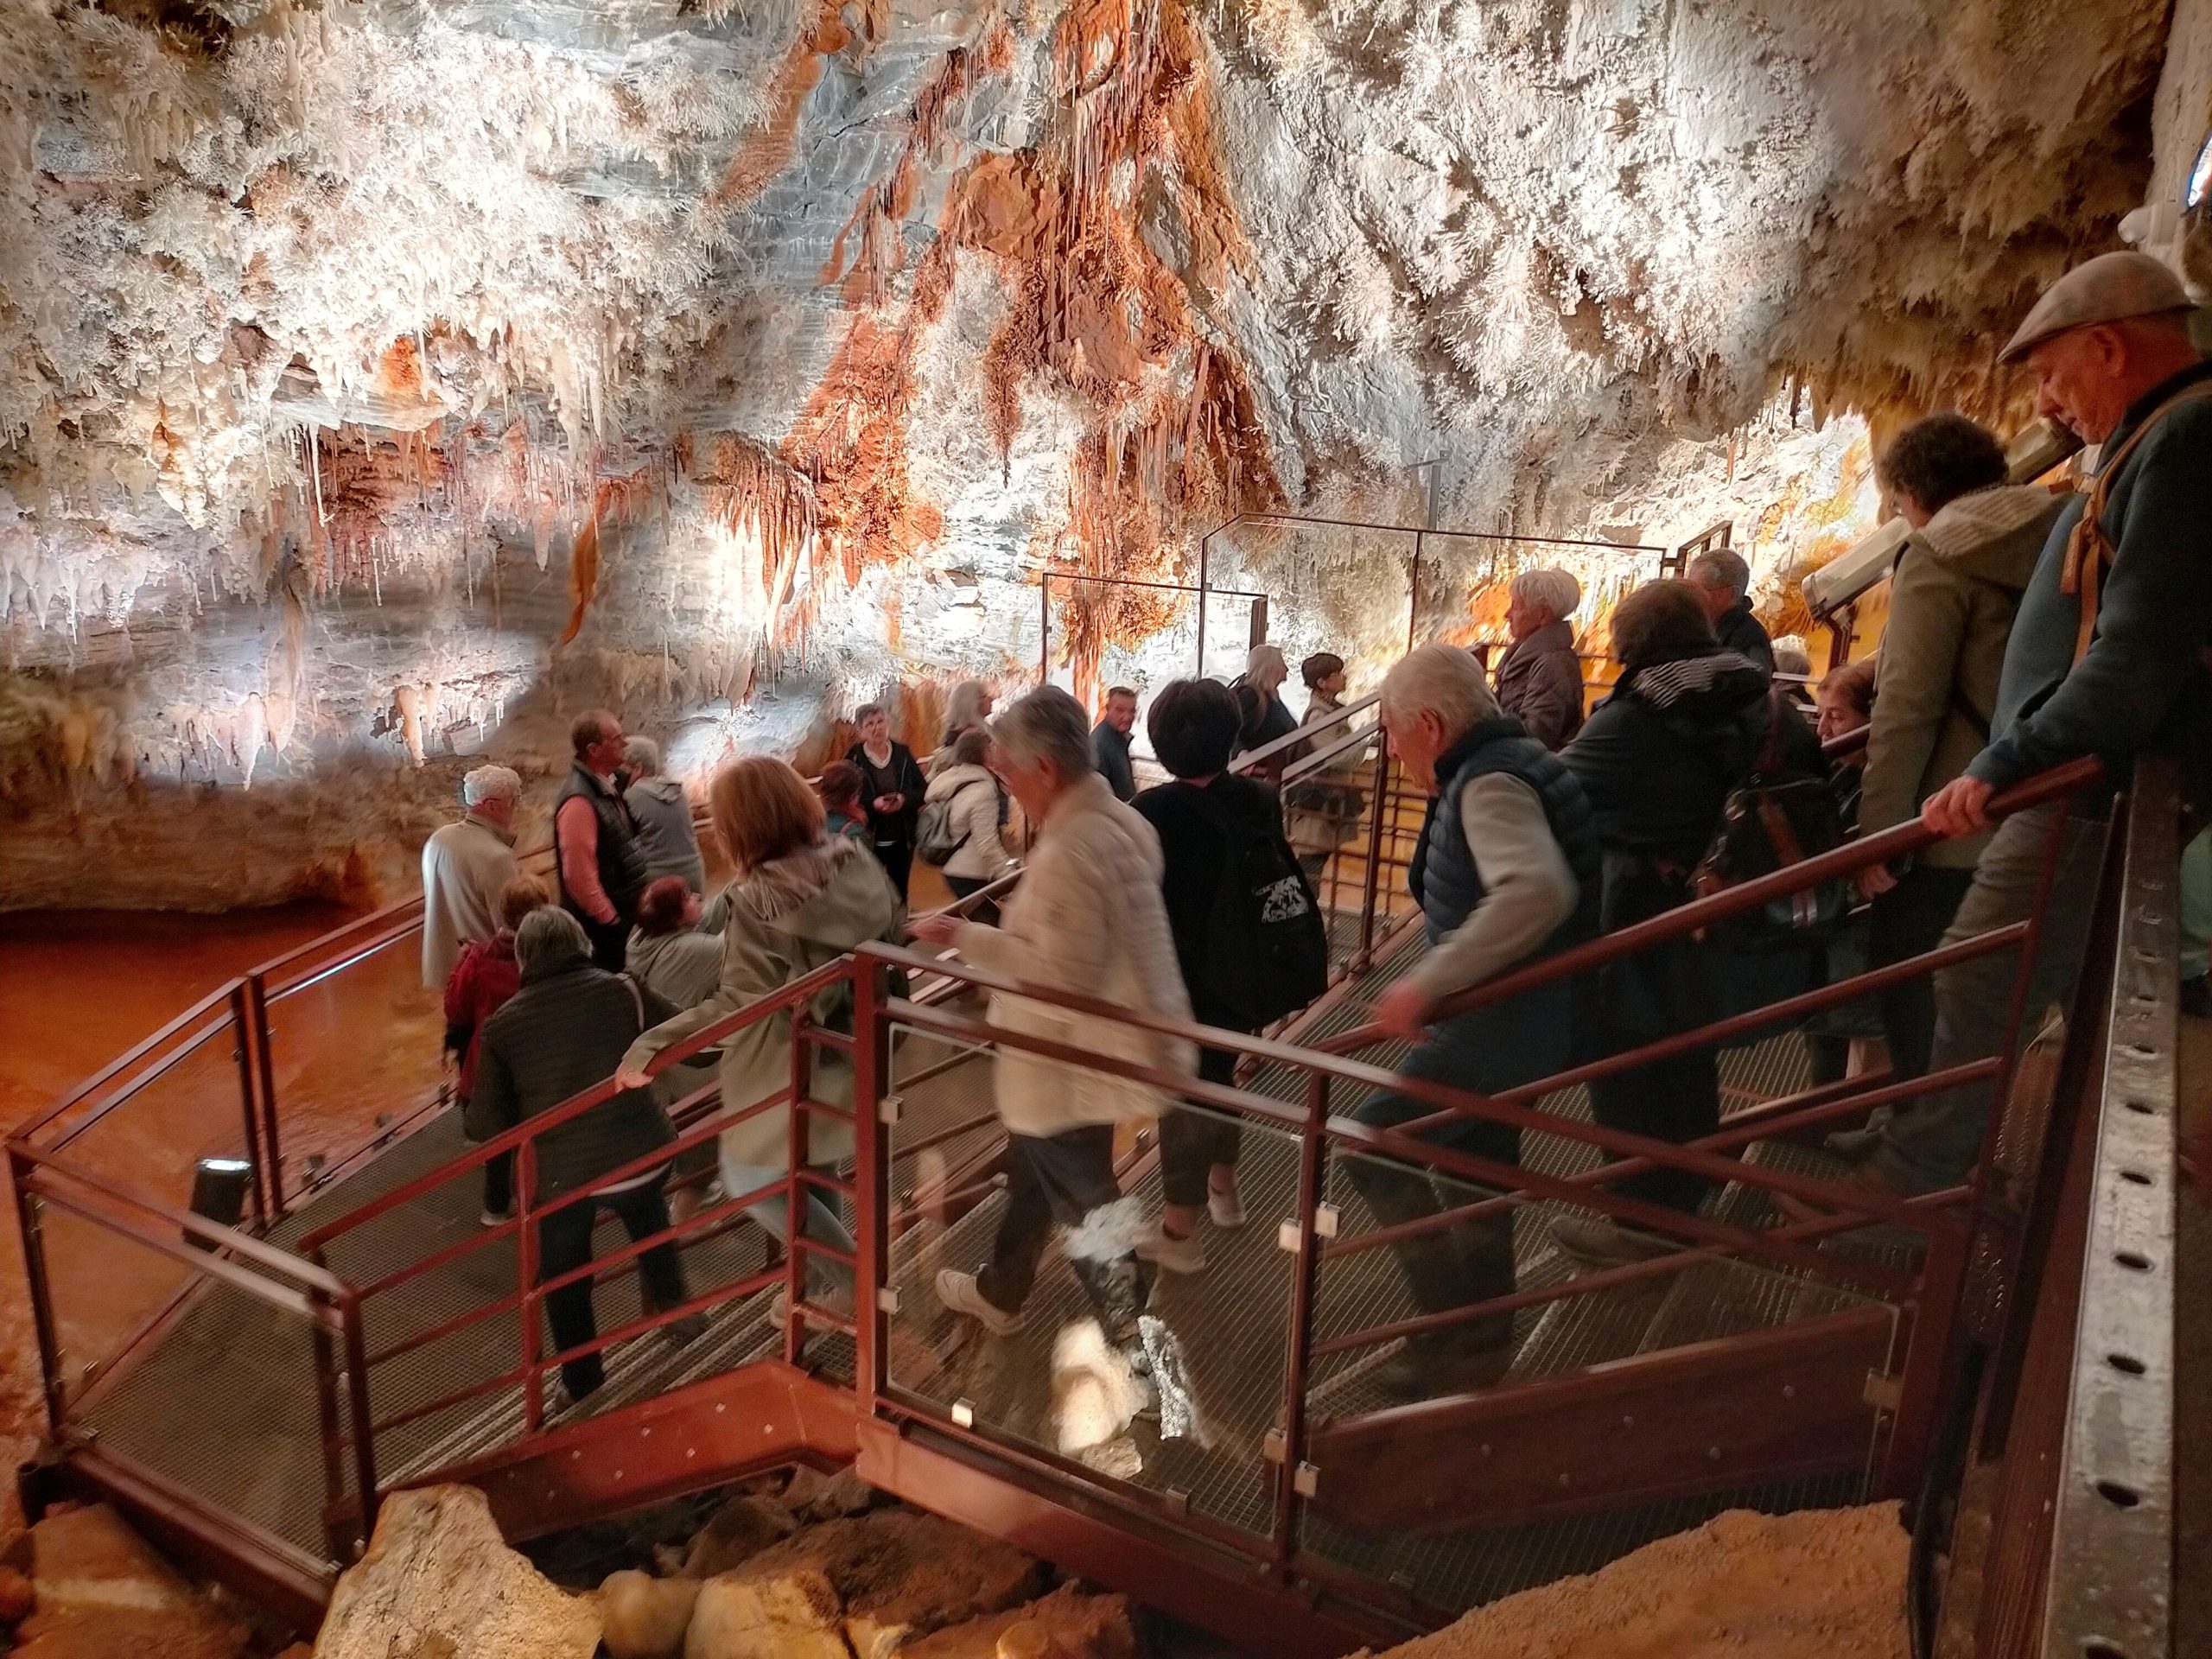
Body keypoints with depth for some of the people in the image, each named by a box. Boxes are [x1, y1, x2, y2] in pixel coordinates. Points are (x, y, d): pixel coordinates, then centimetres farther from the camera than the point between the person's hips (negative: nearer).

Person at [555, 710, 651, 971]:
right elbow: (579, 874, -24)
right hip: (604, 928, -9)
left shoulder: (609, 785, 7)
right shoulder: (580, 801, -23)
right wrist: (609, 921, -18)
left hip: (626, 911, 9)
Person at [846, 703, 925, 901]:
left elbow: (923, 790, 2)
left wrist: (905, 799, -18)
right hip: (868, 841, -3)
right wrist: (873, 804, -26)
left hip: (902, 839, 3)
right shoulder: (854, 758, -10)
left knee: (900, 894, 18)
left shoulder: (903, 754, 0)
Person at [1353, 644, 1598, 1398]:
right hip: (1515, 1012, 11)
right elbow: (1527, 880, 25)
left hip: (1505, 1021, -11)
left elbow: (1537, 892, -43)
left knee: (1373, 1144, -6)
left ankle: (1459, 1331, 3)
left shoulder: (1490, 783, -24)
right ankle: (1482, 1333, 38)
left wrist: (1428, 981, -39)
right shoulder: (1506, 763, 8)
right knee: (1475, 1161, 22)